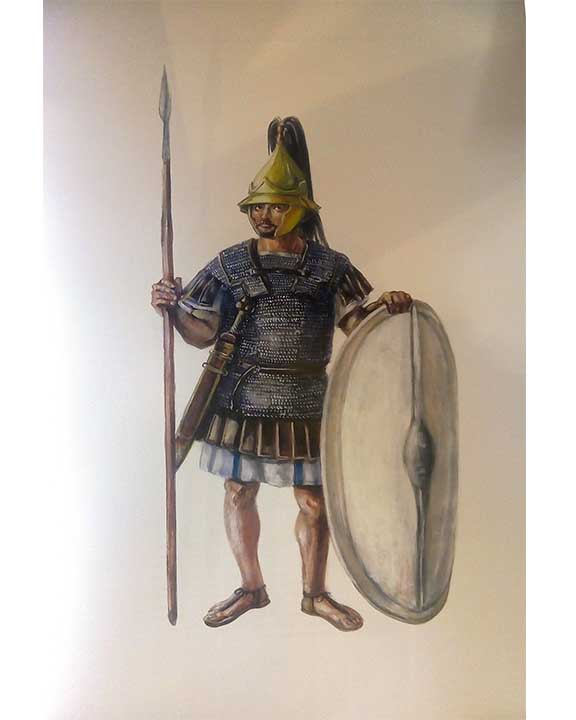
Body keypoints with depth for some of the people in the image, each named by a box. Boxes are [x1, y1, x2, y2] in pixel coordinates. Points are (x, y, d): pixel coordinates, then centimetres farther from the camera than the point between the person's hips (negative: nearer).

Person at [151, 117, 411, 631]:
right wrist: (174, 308, -15)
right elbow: (204, 333, 3)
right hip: (242, 398, 1)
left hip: (304, 403, 0)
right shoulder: (230, 266, 2)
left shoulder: (329, 267, 1)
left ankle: (315, 593, 31)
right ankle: (251, 588, 33)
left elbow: (358, 326, 3)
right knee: (239, 494, 11)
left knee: (314, 501, 9)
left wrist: (386, 308, -16)